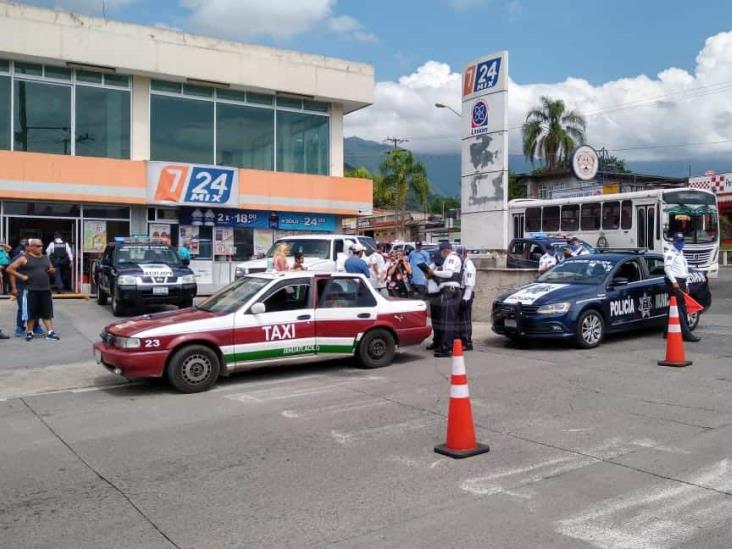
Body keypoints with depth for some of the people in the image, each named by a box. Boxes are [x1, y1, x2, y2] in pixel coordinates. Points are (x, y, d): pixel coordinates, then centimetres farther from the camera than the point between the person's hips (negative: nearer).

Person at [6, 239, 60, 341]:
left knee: (47, 312, 5)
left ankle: (50, 332, 7)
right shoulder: (24, 258, -3)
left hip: (46, 290, 5)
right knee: (31, 313, 2)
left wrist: (52, 271, 0)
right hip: (31, 290, -4)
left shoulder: (46, 258, 14)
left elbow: (53, 272, 23)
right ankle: (29, 332, 14)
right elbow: (10, 269, -5)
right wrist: (21, 276, -11)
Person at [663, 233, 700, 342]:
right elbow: (667, 268, -17)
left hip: (681, 283, 9)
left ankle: (668, 332, 14)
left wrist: (685, 285, 24)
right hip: (673, 283, -9)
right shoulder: (670, 253, -5)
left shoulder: (681, 254, 24)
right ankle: (686, 334, -18)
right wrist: (674, 282, -23)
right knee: (679, 308, -13)